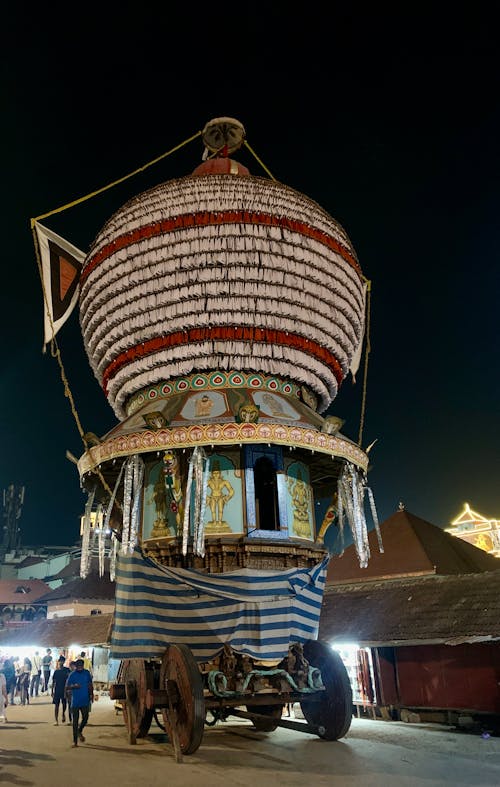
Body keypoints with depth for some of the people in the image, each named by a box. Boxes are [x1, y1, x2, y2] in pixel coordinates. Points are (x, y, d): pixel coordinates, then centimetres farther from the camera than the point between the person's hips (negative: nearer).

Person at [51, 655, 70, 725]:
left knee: (64, 703, 6)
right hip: (57, 690, 1)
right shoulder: (56, 671, 3)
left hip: (64, 689, -1)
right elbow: (53, 682, 8)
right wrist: (52, 691, 6)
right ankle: (56, 720, 8)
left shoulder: (67, 670, -3)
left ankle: (63, 713, 35)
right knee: (56, 705, 1)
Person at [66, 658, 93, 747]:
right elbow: (67, 687, -7)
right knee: (75, 721, 1)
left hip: (85, 701, 2)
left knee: (85, 718, 3)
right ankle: (75, 741, 11)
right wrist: (74, 686, -25)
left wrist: (91, 694, 6)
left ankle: (80, 731, 33)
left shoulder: (87, 673, 3)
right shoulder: (72, 675, -6)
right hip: (75, 701, -2)